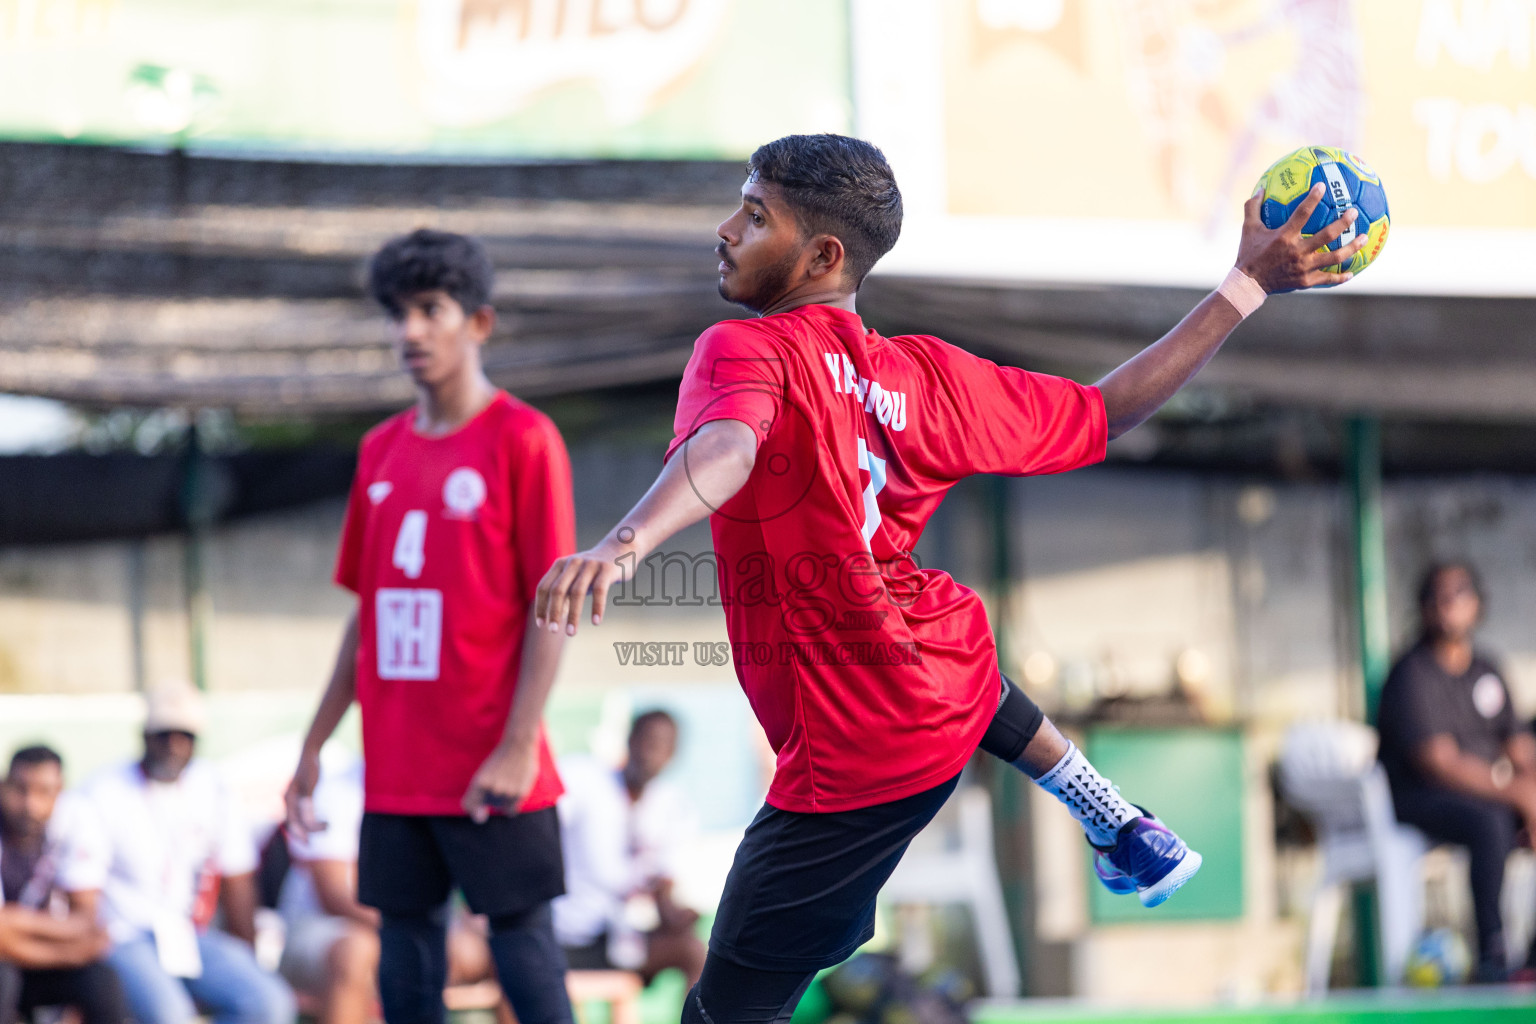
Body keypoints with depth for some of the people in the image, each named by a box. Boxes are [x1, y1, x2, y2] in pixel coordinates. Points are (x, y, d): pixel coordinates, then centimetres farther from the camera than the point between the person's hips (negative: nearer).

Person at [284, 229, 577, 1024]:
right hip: (396, 771, 6)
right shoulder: (381, 451, 13)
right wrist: (314, 745, 16)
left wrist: (517, 746, -17)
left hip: (489, 777, -6)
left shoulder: (523, 441, -6)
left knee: (524, 951, -2)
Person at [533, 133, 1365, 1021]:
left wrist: (625, 543, -61)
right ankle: (1131, 837, 58)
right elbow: (1104, 414, 7)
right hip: (949, 668, 7)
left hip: (851, 770, -7)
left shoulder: (744, 350, -19)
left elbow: (726, 448, -42)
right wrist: (1248, 283, 16)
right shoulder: (923, 373, -1)